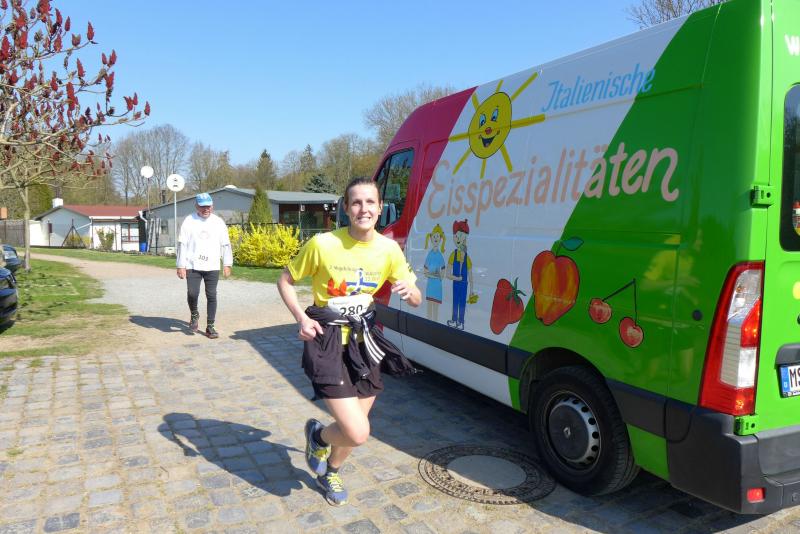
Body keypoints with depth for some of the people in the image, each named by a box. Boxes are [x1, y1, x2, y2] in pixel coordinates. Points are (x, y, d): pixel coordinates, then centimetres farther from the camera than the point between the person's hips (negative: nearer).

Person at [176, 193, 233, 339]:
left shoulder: (219, 222, 7)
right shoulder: (189, 221, 1)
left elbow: (225, 244, 10)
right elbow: (182, 244, 0)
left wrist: (227, 264, 6)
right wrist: (181, 266, -4)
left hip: (212, 267, 2)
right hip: (193, 266, -1)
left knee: (211, 296, 1)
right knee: (192, 293, -12)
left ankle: (210, 326, 12)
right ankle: (194, 315, 19)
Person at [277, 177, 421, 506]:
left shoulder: (389, 250, -5)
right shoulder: (323, 244, -15)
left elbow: (416, 301, 3)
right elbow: (285, 281, -1)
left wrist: (409, 290, -21)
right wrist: (301, 318, -16)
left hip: (363, 342, 5)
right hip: (327, 342, -4)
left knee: (355, 429, 16)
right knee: (357, 433, -14)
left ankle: (331, 472, 50)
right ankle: (318, 435, 23)